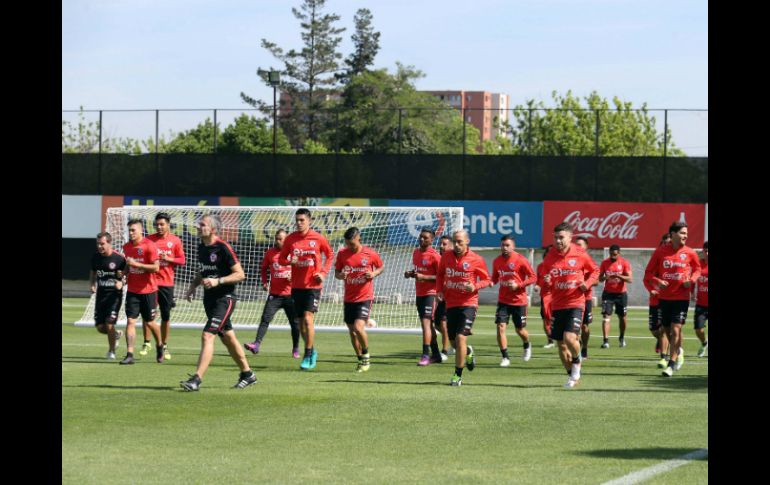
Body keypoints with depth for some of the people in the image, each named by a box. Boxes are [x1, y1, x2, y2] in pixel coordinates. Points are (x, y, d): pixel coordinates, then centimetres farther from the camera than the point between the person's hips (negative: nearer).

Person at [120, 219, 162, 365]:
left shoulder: (150, 246, -12)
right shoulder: (127, 247, 7)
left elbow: (156, 267, -18)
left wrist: (136, 264, -22)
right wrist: (125, 273, 3)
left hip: (148, 291, -4)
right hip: (132, 291, 4)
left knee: (149, 322, 8)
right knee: (130, 321, -7)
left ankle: (159, 346, 35)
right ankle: (129, 354, -10)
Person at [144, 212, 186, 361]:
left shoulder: (175, 241, 2)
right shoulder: (149, 240, 3)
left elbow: (182, 260, 3)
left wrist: (169, 259, -12)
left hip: (167, 283, 0)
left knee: (166, 316, 4)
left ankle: (164, 346, 15)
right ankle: (146, 343, 13)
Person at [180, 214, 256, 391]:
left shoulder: (223, 248, -16)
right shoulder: (201, 247, 8)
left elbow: (240, 274, -15)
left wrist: (217, 281, -25)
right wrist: (193, 286, 8)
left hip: (224, 298, -9)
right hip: (209, 298, 9)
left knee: (207, 336, -17)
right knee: (228, 338, 16)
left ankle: (196, 379, -20)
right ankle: (247, 373, 29)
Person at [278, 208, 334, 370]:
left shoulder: (318, 238, -4)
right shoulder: (290, 239, 3)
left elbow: (330, 254, 10)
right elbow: (281, 259, 9)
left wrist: (323, 272, -3)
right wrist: (290, 261, -14)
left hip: (313, 285, -4)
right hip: (296, 285, 4)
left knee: (308, 319, -15)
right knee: (301, 322, 9)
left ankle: (308, 356, -9)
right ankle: (311, 351, 28)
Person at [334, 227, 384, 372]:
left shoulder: (370, 254, -6)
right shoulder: (342, 254, 1)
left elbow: (381, 267, 10)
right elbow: (336, 272, 10)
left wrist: (374, 274, -11)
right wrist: (340, 275, -14)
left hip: (365, 297, -4)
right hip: (349, 298, 4)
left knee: (358, 327, -20)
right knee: (352, 331, 8)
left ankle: (366, 356, 2)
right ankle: (361, 360, 24)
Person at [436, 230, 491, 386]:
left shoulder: (476, 260, -6)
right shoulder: (446, 257, 4)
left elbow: (487, 279, 2)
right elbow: (440, 275, 20)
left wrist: (475, 287, -17)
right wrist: (439, 290, 3)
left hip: (468, 304, -5)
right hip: (451, 303, 5)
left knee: (461, 338, -16)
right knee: (454, 341, 10)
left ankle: (458, 376, -8)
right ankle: (468, 353, 46)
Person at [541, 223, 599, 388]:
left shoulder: (580, 254, -5)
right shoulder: (550, 256, 1)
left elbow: (595, 270, 11)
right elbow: (545, 282, 11)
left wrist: (587, 283, -7)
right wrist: (546, 281, -13)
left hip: (575, 302, -4)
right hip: (557, 305, 4)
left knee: (570, 338, -22)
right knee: (561, 344, 7)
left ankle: (577, 362, 11)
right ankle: (573, 376, 27)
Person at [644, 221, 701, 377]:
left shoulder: (689, 253, -2)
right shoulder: (660, 251, -2)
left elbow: (697, 269, 16)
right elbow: (648, 273, 3)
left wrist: (691, 280, -5)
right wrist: (657, 281, -16)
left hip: (681, 298, -2)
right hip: (664, 298, 2)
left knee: (675, 329, -12)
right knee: (667, 330, 11)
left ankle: (671, 365, -7)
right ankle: (678, 351, 40)